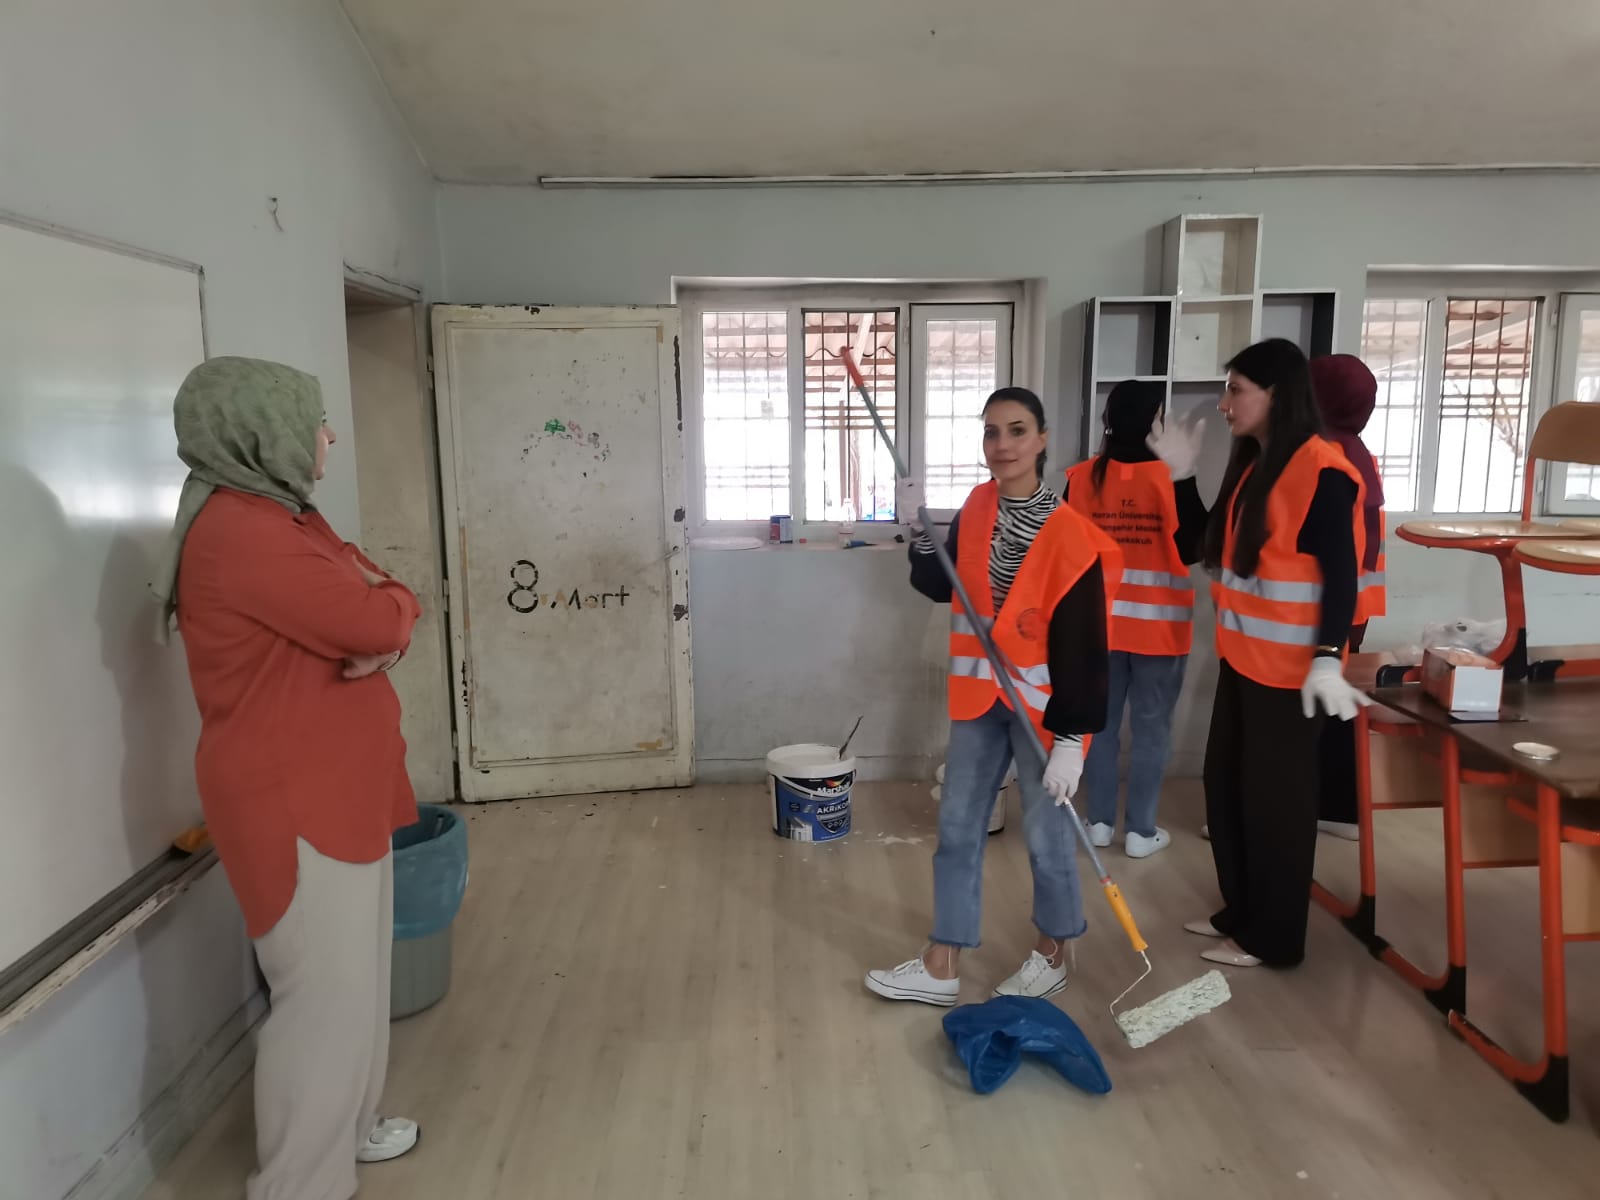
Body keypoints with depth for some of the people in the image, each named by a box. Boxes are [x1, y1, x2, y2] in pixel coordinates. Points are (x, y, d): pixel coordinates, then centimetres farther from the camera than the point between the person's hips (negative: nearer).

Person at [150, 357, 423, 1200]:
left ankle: (346, 1126, 39)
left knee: (356, 977, 21)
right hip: (292, 804, -10)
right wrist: (387, 608, -3)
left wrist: (383, 627, -12)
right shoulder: (240, 531, -21)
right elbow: (375, 618, -26)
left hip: (336, 789, 10)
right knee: (327, 997, -1)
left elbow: (378, 601, 10)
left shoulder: (285, 516, 12)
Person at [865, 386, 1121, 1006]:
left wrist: (1070, 739, -20)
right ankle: (942, 967, 22)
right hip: (980, 695, 6)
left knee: (1045, 833, 8)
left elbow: (1083, 648, -18)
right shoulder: (978, 508, 1)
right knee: (957, 828, 10)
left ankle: (1051, 955, 32)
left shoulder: (1070, 537, -18)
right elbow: (940, 586, 12)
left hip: (1042, 702, -6)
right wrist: (918, 527, -3)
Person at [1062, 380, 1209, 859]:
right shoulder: (1171, 479, -13)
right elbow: (1192, 549, -12)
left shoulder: (1083, 477, -3)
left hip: (1098, 622, 3)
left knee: (1100, 721, 12)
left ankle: (1100, 821, 20)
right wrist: (1187, 477, -13)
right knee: (1150, 728, 7)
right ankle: (1141, 830, 13)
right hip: (1157, 623, -3)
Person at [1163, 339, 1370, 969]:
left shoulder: (1321, 471, -16)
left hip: (1289, 667, -9)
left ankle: (1271, 936, 18)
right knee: (1226, 787, 17)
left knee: (1274, 800, 3)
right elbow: (1215, 549, 17)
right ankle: (1240, 911, 33)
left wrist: (1327, 659, -25)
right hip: (1241, 656, 9)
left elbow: (1341, 574, -19)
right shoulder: (1252, 464, 11)